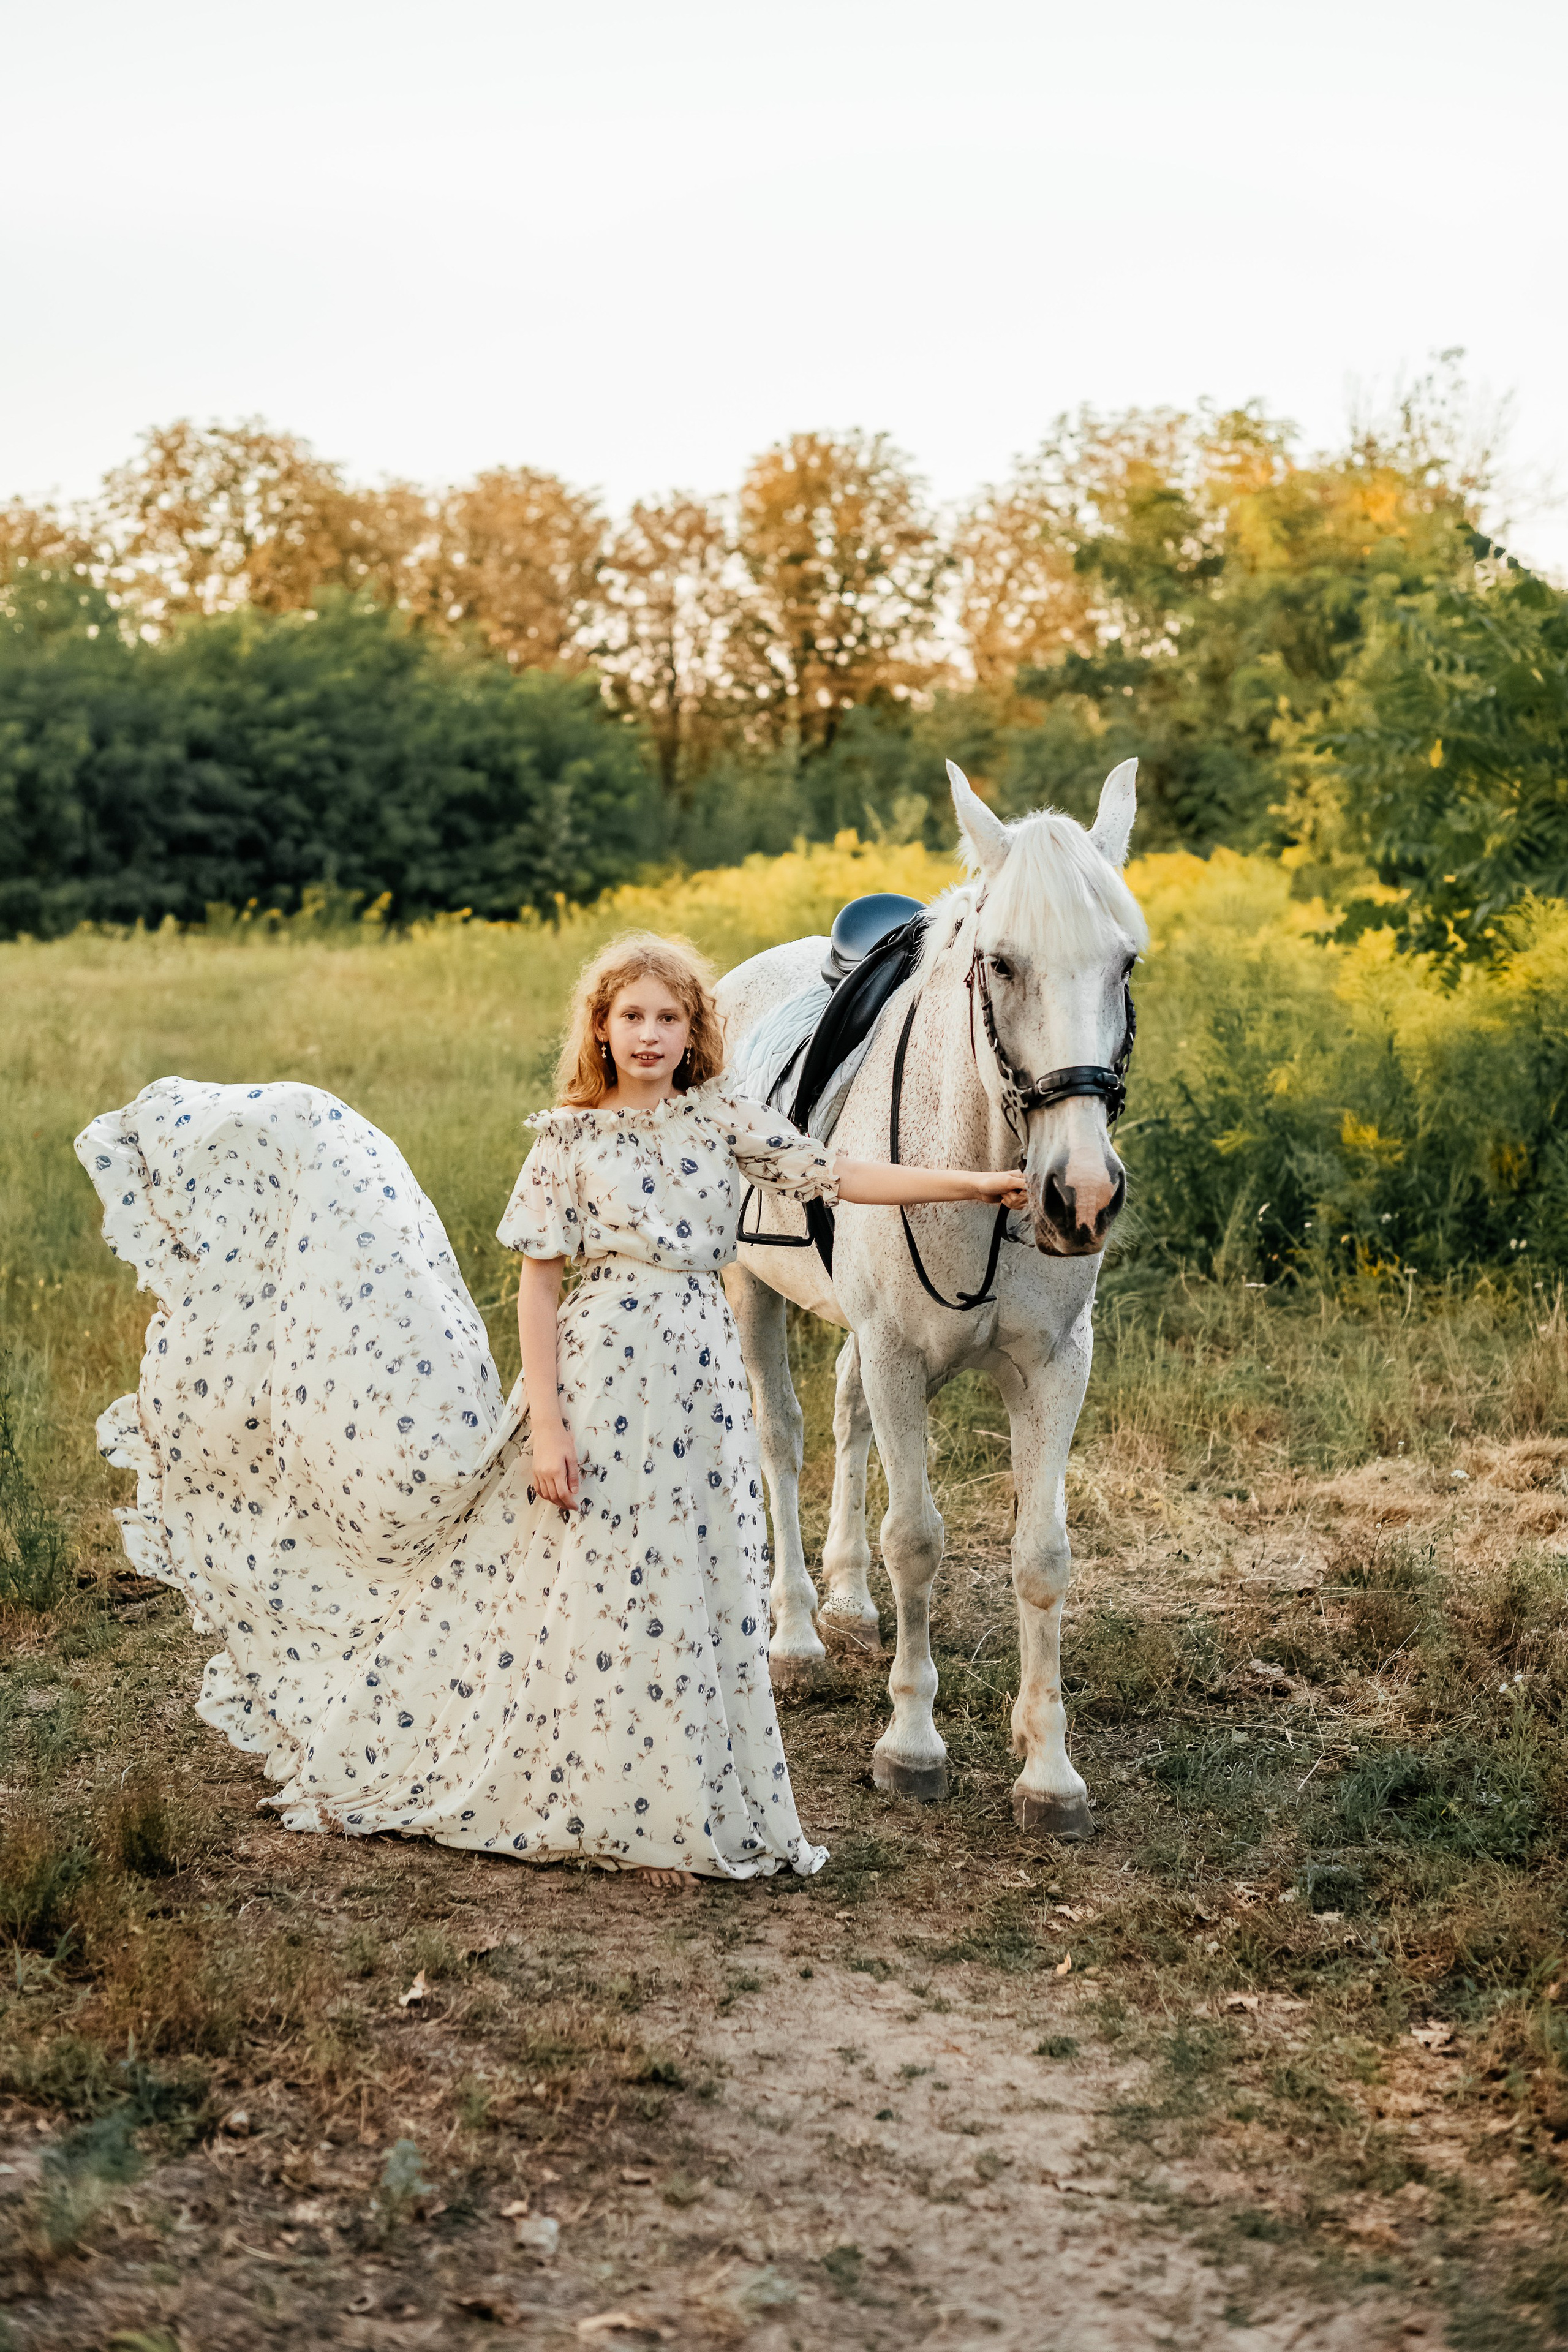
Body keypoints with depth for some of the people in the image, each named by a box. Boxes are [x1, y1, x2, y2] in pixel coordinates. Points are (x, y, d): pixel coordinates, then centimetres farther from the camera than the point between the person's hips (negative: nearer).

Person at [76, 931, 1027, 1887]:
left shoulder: (724, 1119, 6)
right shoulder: (572, 1140, -1)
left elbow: (842, 1175, 4)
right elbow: (539, 1282, -3)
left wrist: (981, 1183, -2)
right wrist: (546, 1423, -11)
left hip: (701, 1377, 3)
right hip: (601, 1368, -3)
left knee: (695, 1587, 6)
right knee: (600, 1584, 1)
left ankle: (683, 1813, 19)